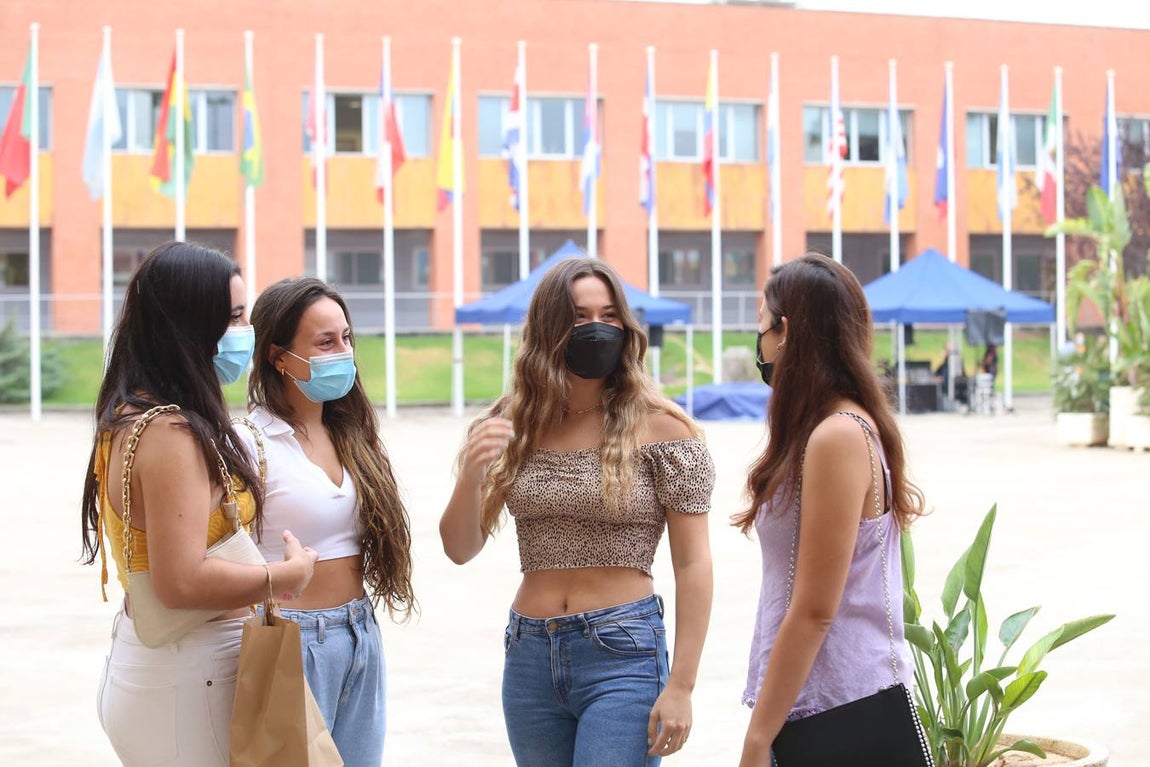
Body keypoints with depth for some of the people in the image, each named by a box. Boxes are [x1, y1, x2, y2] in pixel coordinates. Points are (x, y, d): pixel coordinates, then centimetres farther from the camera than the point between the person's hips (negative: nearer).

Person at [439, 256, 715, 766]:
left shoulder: (660, 427, -6)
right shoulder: (513, 425, 4)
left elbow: (693, 565, -5)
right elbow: (461, 549, 2)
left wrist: (680, 686, -10)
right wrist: (470, 477, -18)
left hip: (623, 657, -4)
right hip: (529, 658, 4)